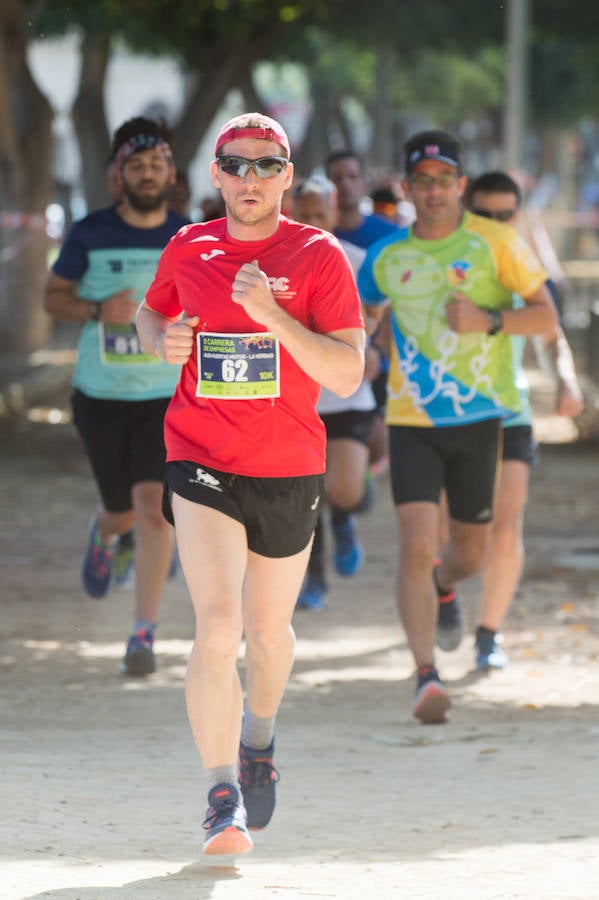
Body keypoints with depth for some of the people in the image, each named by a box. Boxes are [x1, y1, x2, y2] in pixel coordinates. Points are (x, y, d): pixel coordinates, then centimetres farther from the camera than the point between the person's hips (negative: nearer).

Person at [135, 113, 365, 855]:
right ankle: (222, 796, -13)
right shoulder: (187, 250, 2)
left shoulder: (318, 256, -6)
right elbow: (150, 314, 22)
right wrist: (162, 341, -2)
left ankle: (258, 736, 47)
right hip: (202, 464, 0)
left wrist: (271, 314, -24)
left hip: (290, 469, 0)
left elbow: (347, 377, -13)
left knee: (268, 630, 17)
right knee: (217, 628, -17)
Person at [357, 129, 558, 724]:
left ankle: (442, 586, 52)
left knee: (470, 554, 14)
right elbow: (359, 307, 23)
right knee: (416, 545, -17)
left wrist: (488, 321, -22)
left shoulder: (494, 242, -5)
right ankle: (426, 676, -16)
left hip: (478, 417, 0)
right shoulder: (387, 256, 3)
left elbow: (547, 317, -7)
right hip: (411, 422, 0)